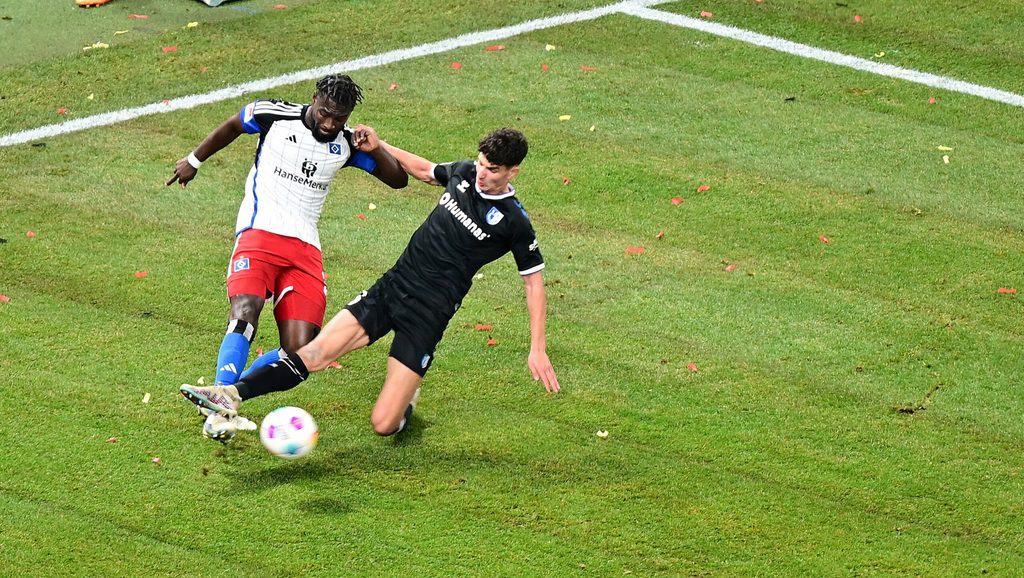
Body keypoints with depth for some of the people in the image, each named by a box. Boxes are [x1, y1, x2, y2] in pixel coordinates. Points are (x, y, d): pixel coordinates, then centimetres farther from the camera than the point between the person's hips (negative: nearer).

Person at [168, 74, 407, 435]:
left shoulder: (346, 144, 8)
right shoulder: (274, 116, -1)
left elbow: (398, 179, 13)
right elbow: (232, 126, 19)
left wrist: (375, 149, -6)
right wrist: (194, 161, 28)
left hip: (305, 249, 4)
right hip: (259, 233, -4)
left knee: (299, 352, -10)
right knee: (245, 313, -31)